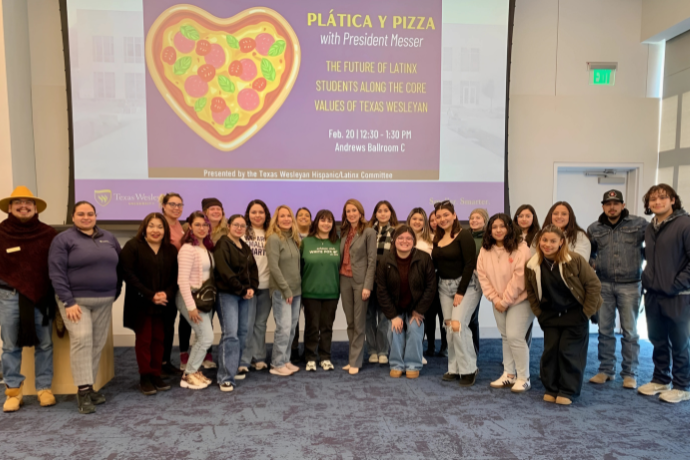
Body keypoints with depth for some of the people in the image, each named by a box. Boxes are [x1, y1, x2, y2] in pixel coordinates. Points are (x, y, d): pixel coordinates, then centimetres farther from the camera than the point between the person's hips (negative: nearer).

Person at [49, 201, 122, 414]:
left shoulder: (109, 238, 11)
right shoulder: (63, 239, -3)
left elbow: (119, 267, 14)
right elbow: (56, 273, -9)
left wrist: (115, 293, 7)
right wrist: (68, 302, -16)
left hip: (104, 301, 5)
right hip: (76, 300, -4)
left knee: (97, 344, 7)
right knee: (82, 339, -15)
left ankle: (89, 386, 18)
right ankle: (83, 389, -8)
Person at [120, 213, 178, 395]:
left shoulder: (171, 250, 6)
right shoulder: (133, 246, -5)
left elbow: (175, 276, 5)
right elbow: (128, 273, -13)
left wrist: (167, 293, -14)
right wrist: (150, 295, -17)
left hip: (163, 303, 4)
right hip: (140, 303, -3)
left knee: (158, 339, 8)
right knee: (144, 339, 3)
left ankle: (156, 375, 20)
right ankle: (145, 378, 15)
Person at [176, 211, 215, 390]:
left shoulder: (207, 247, 9)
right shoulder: (188, 248, -15)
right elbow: (182, 280, -18)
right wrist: (191, 306, -19)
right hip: (191, 297, -7)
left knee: (203, 337, 10)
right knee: (207, 337, -6)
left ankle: (194, 370, 25)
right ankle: (188, 375, 9)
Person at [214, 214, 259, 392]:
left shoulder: (245, 247, 17)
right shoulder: (222, 245, -7)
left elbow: (253, 269, 15)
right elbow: (224, 271, -17)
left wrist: (252, 288, -3)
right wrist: (242, 290, -15)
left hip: (245, 295, 8)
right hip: (227, 294, -7)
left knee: (242, 332, 9)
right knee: (230, 334, -13)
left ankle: (234, 368, 22)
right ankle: (225, 377, -8)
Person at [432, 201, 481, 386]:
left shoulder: (464, 235, -11)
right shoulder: (437, 238, 9)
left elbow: (470, 264, -16)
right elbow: (436, 263, 10)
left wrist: (460, 292, -17)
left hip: (466, 285, -6)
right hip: (444, 287, 7)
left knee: (458, 325, -14)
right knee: (449, 327, 7)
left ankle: (468, 370, 2)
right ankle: (454, 369, 17)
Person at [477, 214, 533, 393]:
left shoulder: (520, 248, -16)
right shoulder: (485, 250, 1)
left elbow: (519, 277, -20)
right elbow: (483, 276, 0)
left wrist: (506, 300, -16)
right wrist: (495, 299, -8)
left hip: (519, 299, -5)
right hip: (498, 302, 6)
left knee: (515, 336, -10)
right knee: (505, 337, 13)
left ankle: (523, 378, 6)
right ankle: (509, 374, 25)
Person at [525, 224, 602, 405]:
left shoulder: (575, 260, -18)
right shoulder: (532, 265, -7)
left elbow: (593, 285, -12)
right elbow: (531, 292, 6)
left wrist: (586, 312, -11)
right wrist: (539, 314, 1)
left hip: (575, 314, -3)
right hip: (550, 315, 3)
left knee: (569, 351, -4)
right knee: (550, 351, 4)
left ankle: (568, 391, 11)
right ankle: (551, 389, 18)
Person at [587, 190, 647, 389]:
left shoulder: (640, 224, -4)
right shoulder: (594, 229, 5)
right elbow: (588, 252, 18)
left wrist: (641, 258, -3)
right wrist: (593, 264, 3)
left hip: (630, 285, -2)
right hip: (603, 285, 2)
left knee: (630, 332, 6)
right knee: (605, 330, 9)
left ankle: (630, 373, 18)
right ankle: (606, 370, 21)